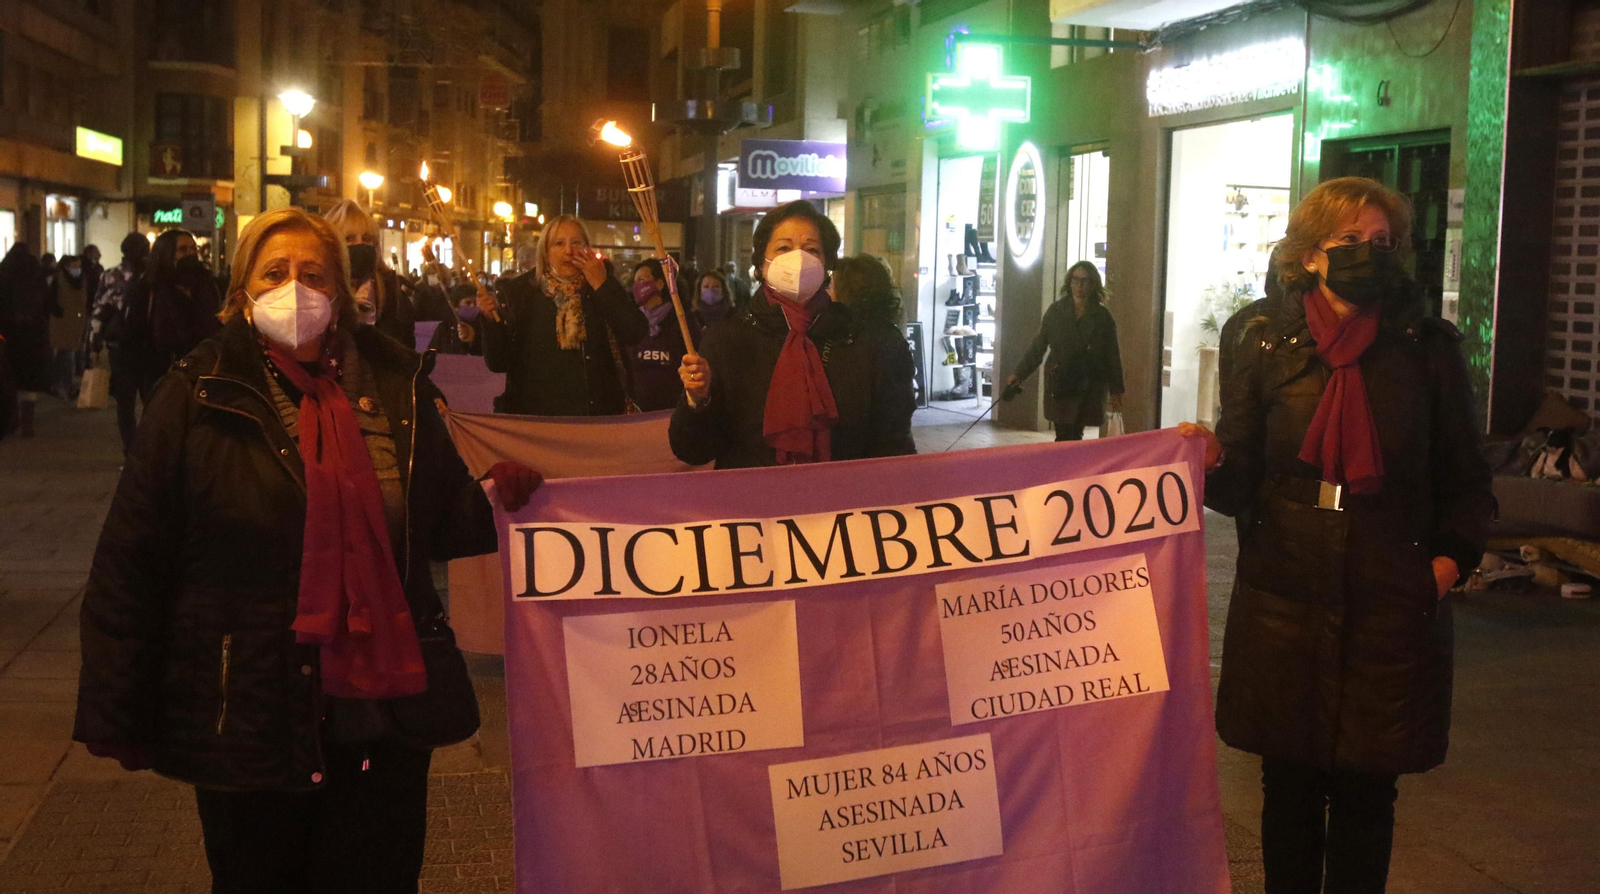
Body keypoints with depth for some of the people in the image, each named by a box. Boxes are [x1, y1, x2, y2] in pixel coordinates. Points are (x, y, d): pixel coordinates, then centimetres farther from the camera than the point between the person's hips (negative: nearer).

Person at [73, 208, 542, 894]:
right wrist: (118, 718, -7)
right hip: (252, 720, -2)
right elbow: (130, 565, -6)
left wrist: (496, 496, -13)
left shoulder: (396, 386, 4)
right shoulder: (200, 398, -5)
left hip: (387, 709, 2)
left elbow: (440, 526, 9)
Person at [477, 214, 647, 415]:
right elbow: (498, 363, 1)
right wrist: (492, 321, -16)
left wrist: (601, 285, -10)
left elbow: (637, 335, -10)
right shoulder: (517, 291, 2)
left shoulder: (606, 289, 5)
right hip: (535, 414, -1)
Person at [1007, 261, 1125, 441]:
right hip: (1059, 385, 0)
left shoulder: (1102, 316, 2)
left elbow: (1112, 355, 6)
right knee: (1064, 437, -5)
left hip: (1089, 387, 0)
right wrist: (1020, 374, 3)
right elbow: (1038, 346, 7)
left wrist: (1116, 391, 5)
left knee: (1076, 435, 1)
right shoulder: (1056, 310, 3)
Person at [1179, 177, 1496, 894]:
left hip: (1392, 611, 0)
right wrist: (1212, 460, -20)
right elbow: (1240, 481, 1)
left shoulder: (1428, 349, 3)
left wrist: (1450, 559, -4)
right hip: (1283, 600, 0)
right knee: (1289, 787, 8)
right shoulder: (1263, 341, 3)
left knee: (1366, 794, 5)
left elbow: (1465, 482, 11)